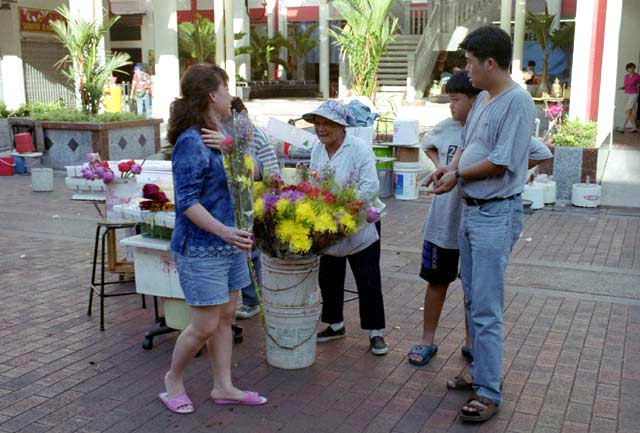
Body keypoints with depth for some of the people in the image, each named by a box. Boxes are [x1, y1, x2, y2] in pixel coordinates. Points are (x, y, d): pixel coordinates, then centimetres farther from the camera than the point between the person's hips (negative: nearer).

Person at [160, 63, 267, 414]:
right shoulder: (191, 142, -18)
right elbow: (187, 201, -22)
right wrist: (223, 231, -31)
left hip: (228, 244, 9)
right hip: (201, 249, -9)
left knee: (226, 316, 14)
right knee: (205, 326, 0)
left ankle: (223, 387, 27)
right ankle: (173, 380, 24)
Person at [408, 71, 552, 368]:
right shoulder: (446, 128, -1)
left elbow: (541, 153, -7)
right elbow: (427, 143, 22)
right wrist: (438, 164, 5)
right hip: (443, 222, 3)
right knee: (437, 280, 12)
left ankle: (470, 343, 29)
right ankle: (428, 340, 26)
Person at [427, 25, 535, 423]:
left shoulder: (517, 101, -16)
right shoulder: (483, 99, 12)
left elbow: (501, 162, -21)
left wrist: (458, 175, -8)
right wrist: (451, 167, 2)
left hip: (497, 215, -10)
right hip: (472, 211, 10)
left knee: (486, 309, -6)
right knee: (475, 301, 17)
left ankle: (489, 392, 3)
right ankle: (483, 372, 31)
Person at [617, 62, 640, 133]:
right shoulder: (626, 76, 7)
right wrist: (622, 88, -7)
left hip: (633, 95, -6)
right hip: (626, 95, 6)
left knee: (627, 111, -14)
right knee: (630, 112, 7)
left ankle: (622, 128, -15)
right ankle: (634, 128, 15)